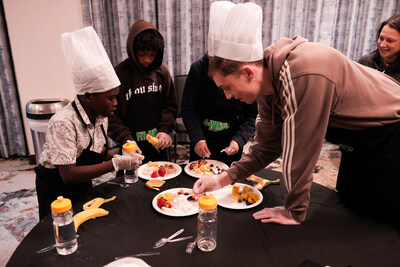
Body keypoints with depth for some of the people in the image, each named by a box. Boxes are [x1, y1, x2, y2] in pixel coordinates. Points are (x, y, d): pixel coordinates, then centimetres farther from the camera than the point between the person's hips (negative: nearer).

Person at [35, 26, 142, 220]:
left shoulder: (101, 116, -8)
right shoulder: (64, 123, -32)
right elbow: (68, 175, -34)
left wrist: (119, 158, -15)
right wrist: (115, 164, -37)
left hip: (83, 185, 7)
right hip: (56, 188, -7)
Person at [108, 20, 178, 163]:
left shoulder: (162, 72, 1)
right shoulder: (119, 74, -10)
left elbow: (170, 105, 7)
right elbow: (111, 115, -8)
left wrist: (165, 130, -8)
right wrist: (126, 139, -18)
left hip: (158, 146, 4)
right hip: (132, 147, -3)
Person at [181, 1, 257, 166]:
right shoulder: (198, 69, -9)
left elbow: (252, 115, -6)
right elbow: (188, 109, -6)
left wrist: (239, 140, -19)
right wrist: (197, 138, -18)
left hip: (231, 146, -1)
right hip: (201, 142, 2)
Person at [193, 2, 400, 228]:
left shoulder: (304, 74, -38)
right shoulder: (269, 85, -9)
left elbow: (300, 150, -33)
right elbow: (268, 147, -3)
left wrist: (294, 211, -20)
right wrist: (222, 180, -9)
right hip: (358, 139, 7)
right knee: (349, 205, 17)